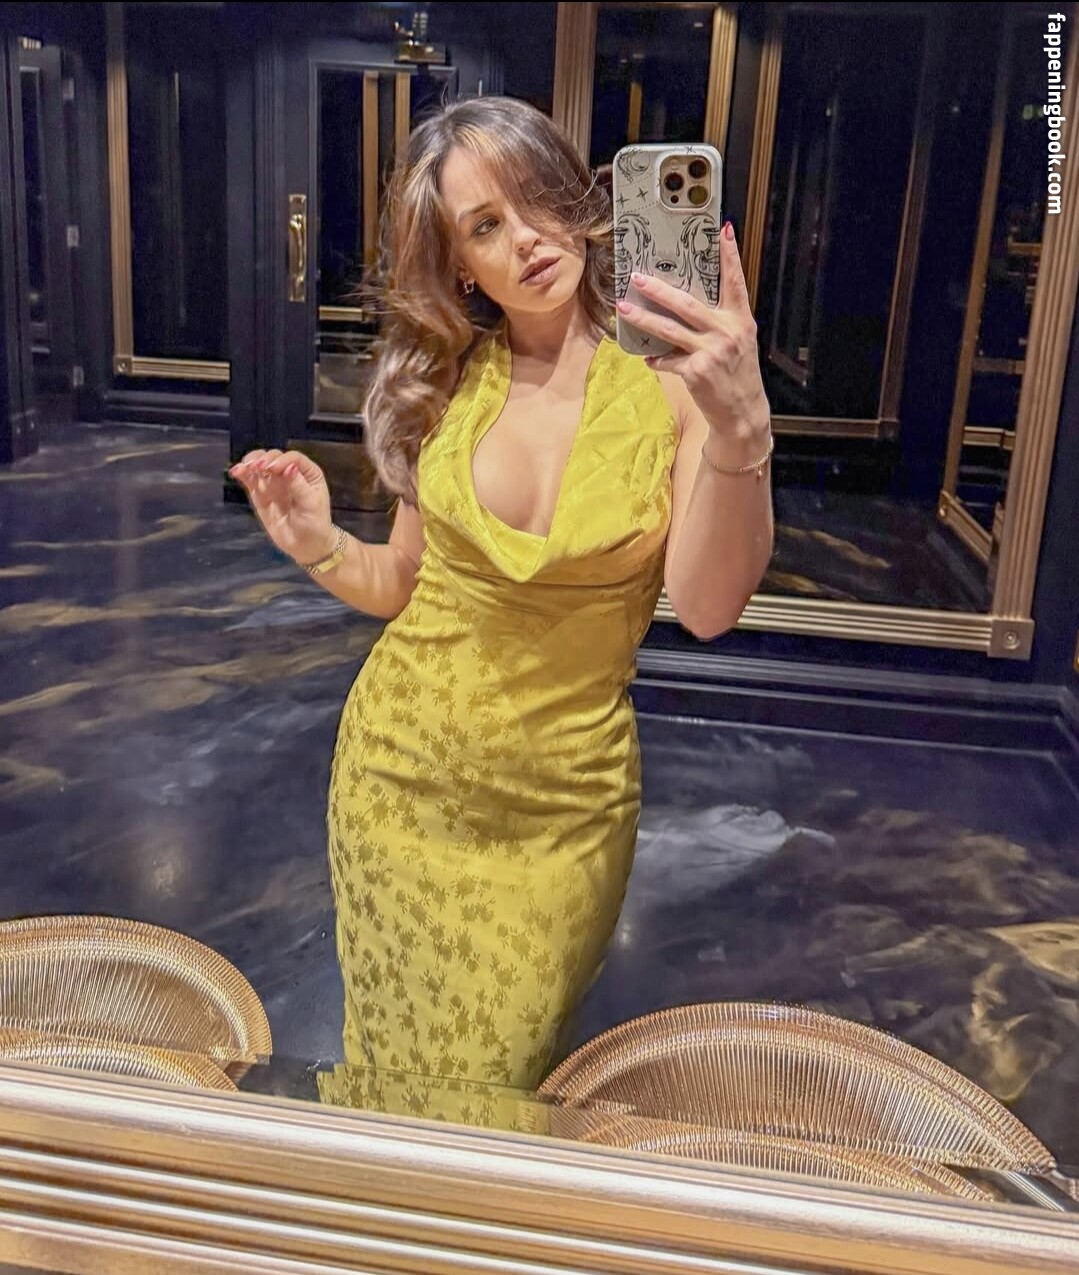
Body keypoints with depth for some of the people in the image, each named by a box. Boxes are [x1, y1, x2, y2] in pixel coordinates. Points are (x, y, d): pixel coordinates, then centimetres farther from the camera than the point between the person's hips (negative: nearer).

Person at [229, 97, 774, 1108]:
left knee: (495, 1081, 17)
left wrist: (741, 427, -38)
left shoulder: (674, 377, -13)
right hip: (400, 767, 3)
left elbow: (707, 609, -25)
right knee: (390, 1067, 23)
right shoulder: (447, 383, -2)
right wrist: (319, 549, -13)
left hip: (561, 800, -3)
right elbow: (409, 587, 6)